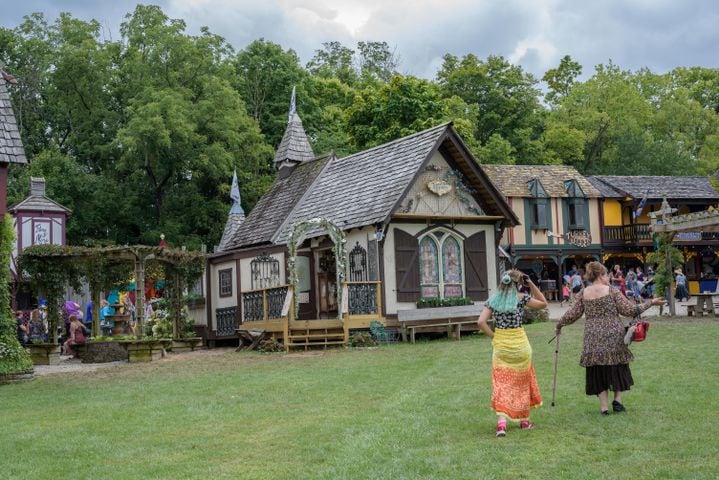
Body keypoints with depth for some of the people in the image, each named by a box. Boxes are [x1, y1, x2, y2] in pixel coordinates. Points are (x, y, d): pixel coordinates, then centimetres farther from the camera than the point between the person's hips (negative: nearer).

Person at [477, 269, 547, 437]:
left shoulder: (493, 299, 1)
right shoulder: (521, 298, -7)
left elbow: (481, 322, -7)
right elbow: (543, 303, 8)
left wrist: (493, 337, 5)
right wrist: (531, 284, 4)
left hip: (500, 345, 2)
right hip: (519, 344, -2)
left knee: (501, 384, 3)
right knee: (522, 382, 15)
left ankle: (501, 422, -14)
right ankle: (524, 420, 27)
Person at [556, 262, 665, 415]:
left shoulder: (583, 294, 4)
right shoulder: (612, 291, -5)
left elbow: (573, 314, 5)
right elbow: (629, 310, -6)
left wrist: (560, 324, 22)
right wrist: (650, 303, 3)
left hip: (593, 339, 3)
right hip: (613, 336, -2)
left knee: (598, 372, 8)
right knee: (618, 367, 14)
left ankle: (604, 406, 6)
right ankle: (617, 400, 8)